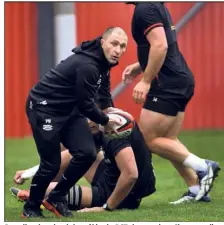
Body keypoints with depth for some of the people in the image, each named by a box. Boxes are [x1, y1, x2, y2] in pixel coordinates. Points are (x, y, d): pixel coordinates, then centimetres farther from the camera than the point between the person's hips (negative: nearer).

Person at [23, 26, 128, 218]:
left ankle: (57, 197, 14)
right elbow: (85, 104, -22)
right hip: (44, 109, -9)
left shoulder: (104, 60, -1)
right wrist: (105, 121, -7)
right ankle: (31, 207, 13)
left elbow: (103, 86, 21)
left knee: (87, 153, -4)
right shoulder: (87, 65, -30)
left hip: (69, 109, 9)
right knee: (51, 164, -10)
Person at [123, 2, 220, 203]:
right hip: (180, 81, 10)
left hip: (168, 85, -10)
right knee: (168, 141, 12)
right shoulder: (156, 6, 17)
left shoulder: (145, 9, -14)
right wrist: (138, 67, 18)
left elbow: (160, 45, -25)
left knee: (149, 139, -4)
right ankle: (196, 189, 8)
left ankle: (203, 168, -6)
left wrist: (145, 81, -24)